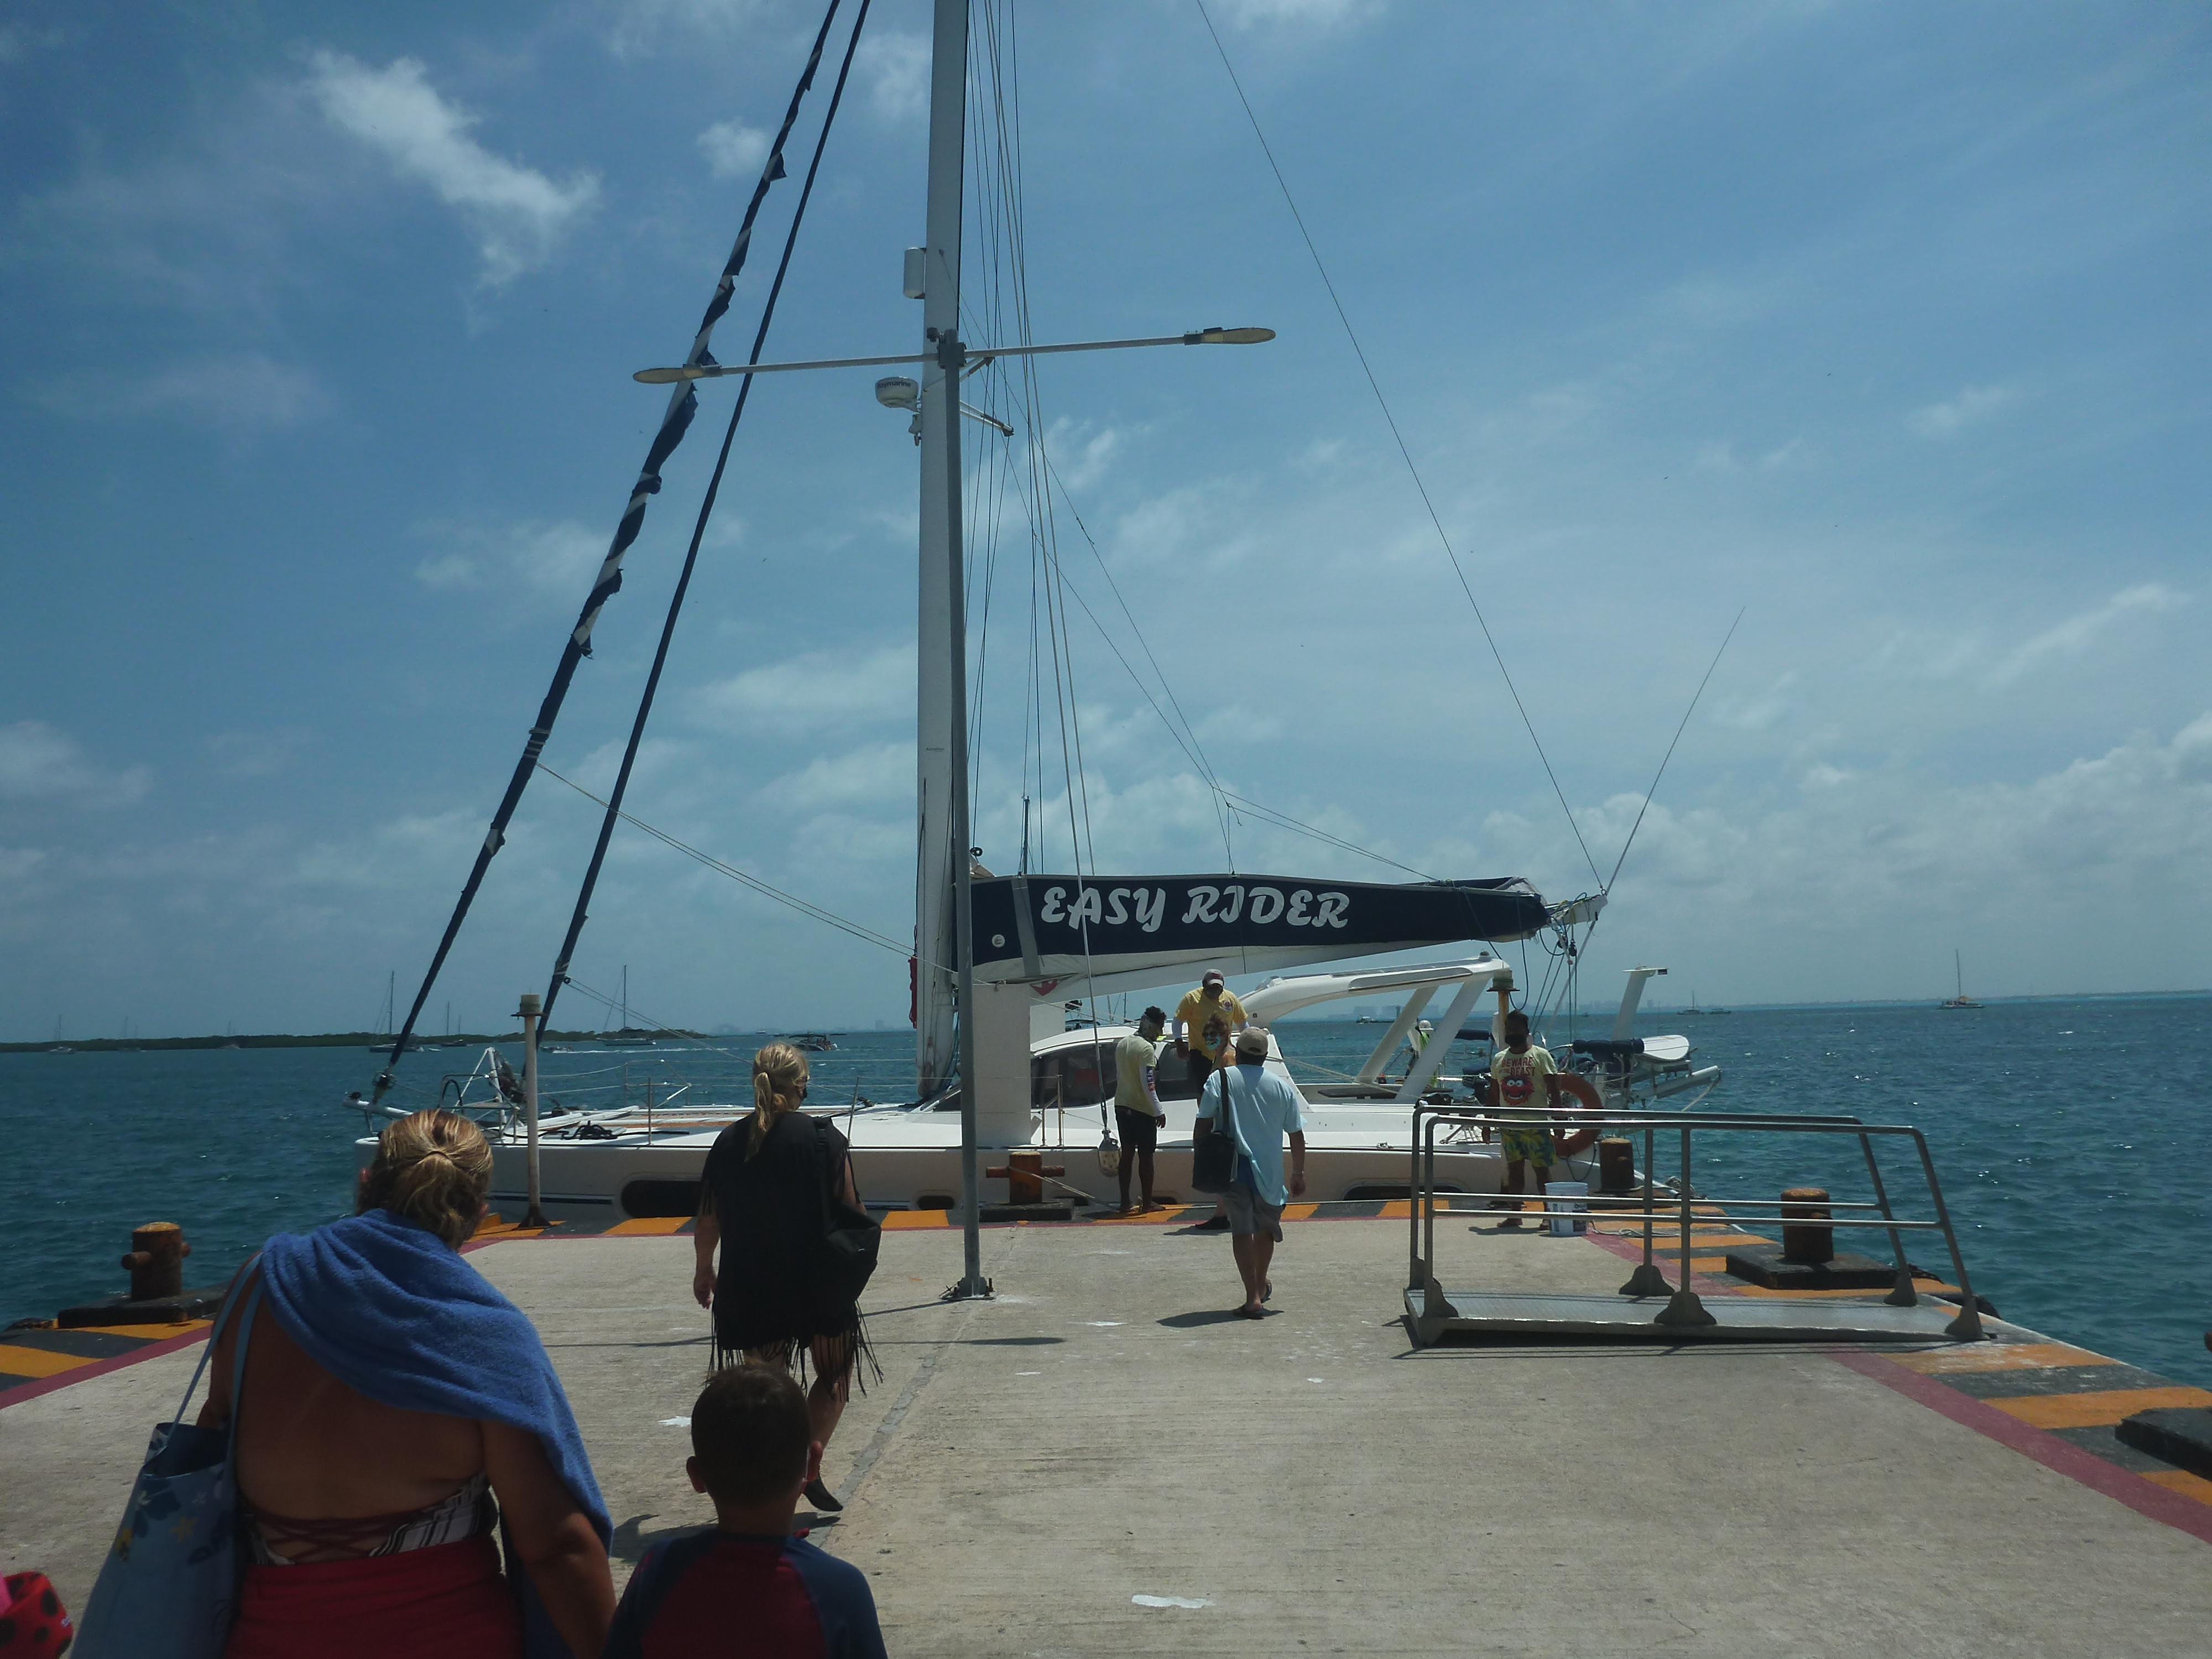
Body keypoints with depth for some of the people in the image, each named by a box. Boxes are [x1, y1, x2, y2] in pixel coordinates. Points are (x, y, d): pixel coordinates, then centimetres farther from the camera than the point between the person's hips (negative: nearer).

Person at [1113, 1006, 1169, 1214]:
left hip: (1122, 1105, 7)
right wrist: (1159, 1111, -15)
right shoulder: (1147, 1049, -18)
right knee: (1146, 1155, 2)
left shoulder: (1122, 1044, 8)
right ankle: (1147, 1203, 9)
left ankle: (1125, 1203, 10)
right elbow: (1148, 1084, -21)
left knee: (1127, 1152, 10)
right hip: (1142, 1109, -7)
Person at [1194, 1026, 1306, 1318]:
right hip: (1269, 1170, 2)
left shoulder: (1220, 1080, -2)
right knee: (1266, 1228, 21)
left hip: (1231, 1168, -2)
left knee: (1242, 1231, -1)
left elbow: (1204, 1126, -5)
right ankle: (1261, 1287, 38)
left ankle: (1253, 1297, -9)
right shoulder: (1282, 1086, 3)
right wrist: (1299, 1172, 16)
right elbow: (1297, 1135, 6)